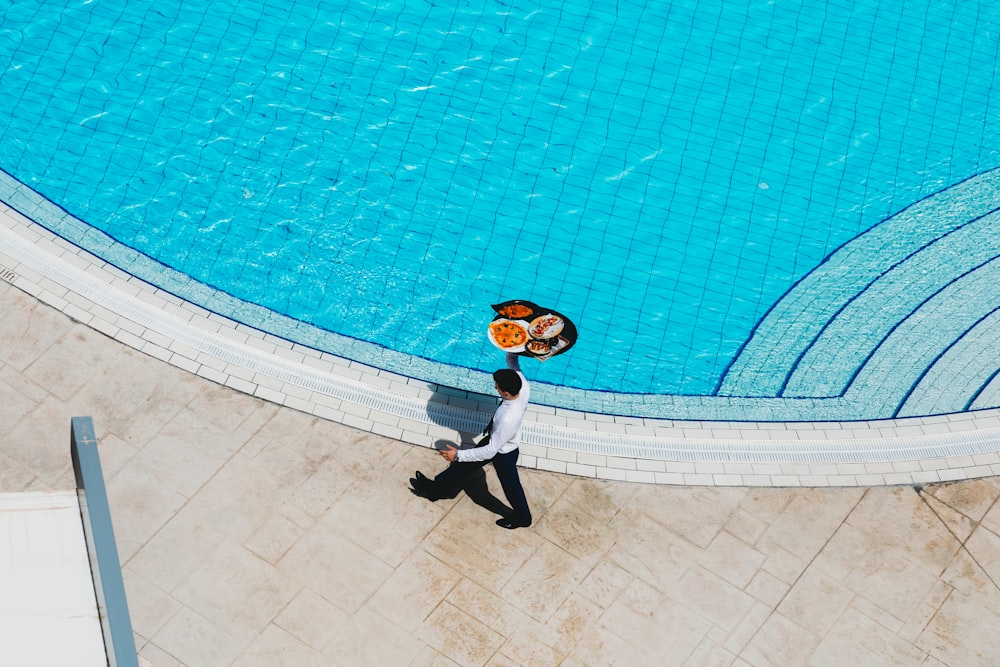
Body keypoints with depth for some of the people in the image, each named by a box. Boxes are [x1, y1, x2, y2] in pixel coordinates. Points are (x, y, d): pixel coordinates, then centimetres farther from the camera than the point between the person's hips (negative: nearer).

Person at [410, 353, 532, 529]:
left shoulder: (508, 420, -46)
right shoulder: (523, 387, -28)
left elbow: (490, 451, -34)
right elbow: (512, 362, -5)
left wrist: (458, 455, -29)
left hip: (503, 454, -7)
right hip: (495, 438, 7)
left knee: (510, 484, 21)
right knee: (466, 464, 24)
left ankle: (522, 517, 50)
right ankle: (437, 488, 46)